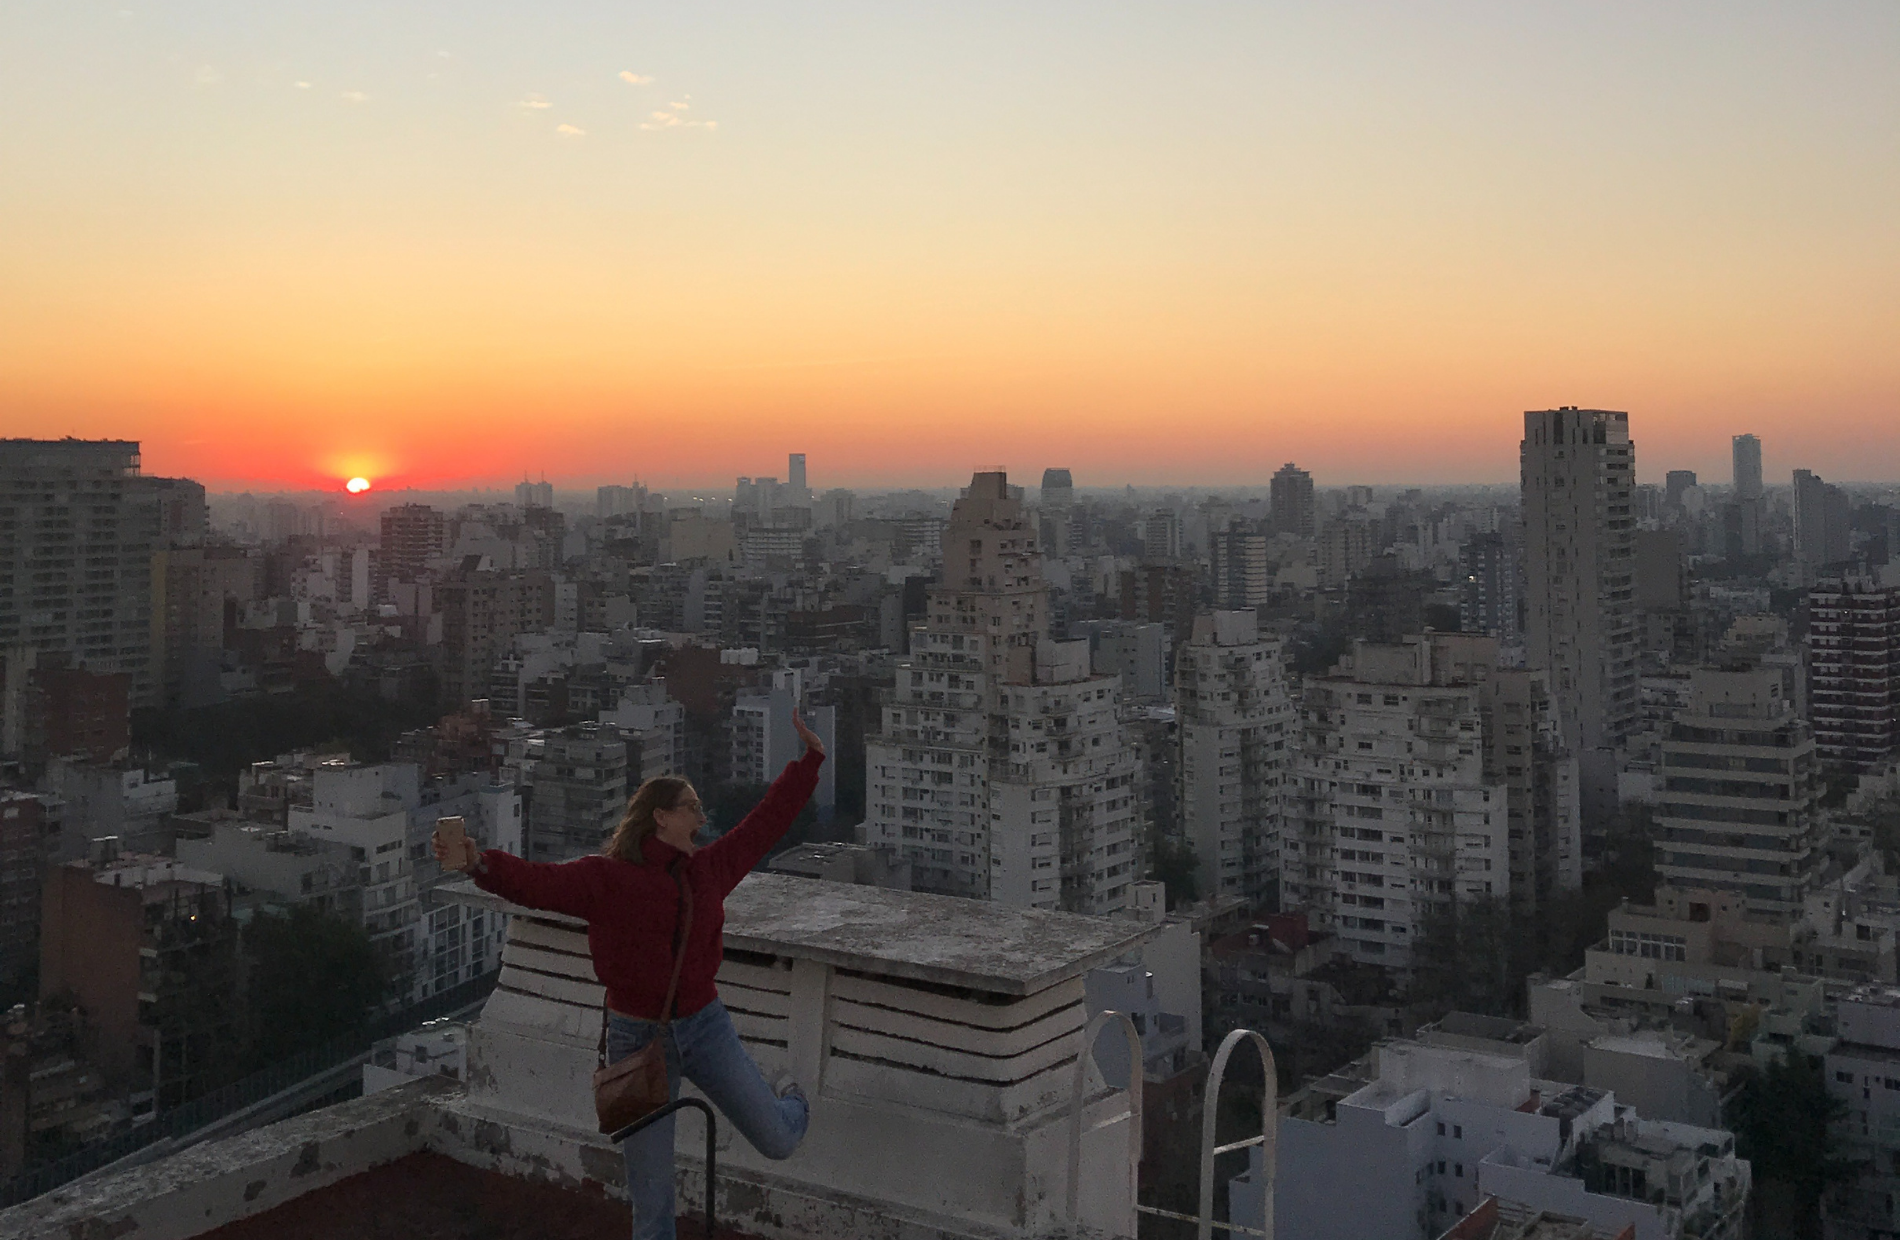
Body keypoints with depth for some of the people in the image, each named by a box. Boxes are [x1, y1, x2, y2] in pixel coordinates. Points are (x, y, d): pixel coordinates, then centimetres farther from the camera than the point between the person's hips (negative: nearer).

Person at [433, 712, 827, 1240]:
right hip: (637, 1037, -3)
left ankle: (789, 1099, 45)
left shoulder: (708, 867, 2)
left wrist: (810, 760, 13)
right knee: (650, 1184, 6)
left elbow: (766, 821, 9)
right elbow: (539, 883, -24)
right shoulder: (604, 877, -10)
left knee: (779, 1142, 8)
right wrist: (479, 864, -42)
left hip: (704, 1026, 3)